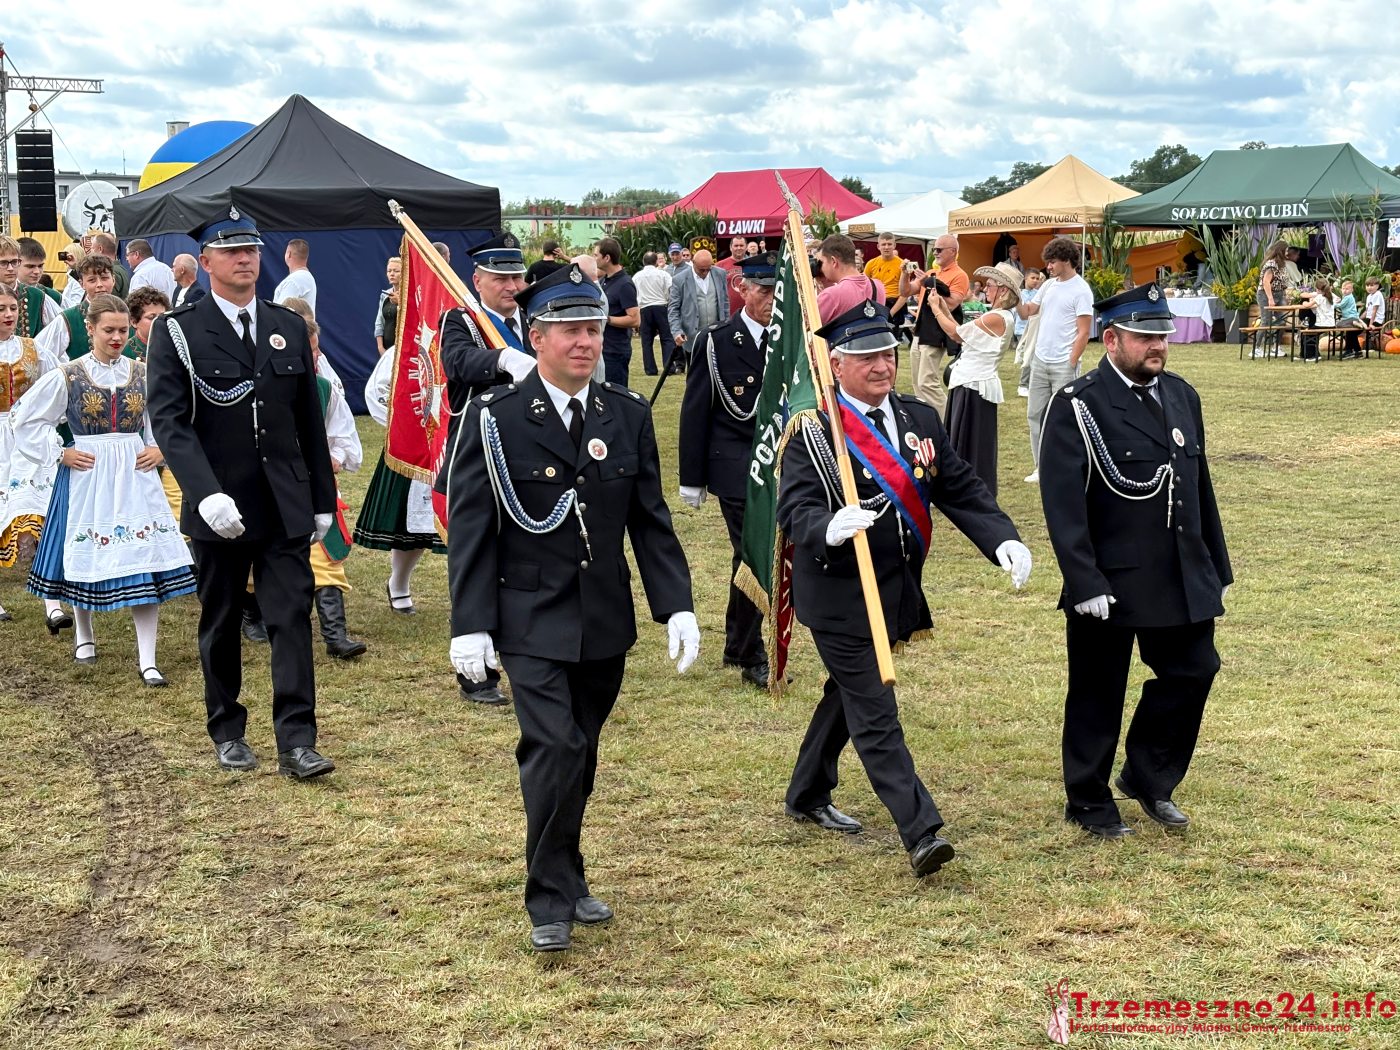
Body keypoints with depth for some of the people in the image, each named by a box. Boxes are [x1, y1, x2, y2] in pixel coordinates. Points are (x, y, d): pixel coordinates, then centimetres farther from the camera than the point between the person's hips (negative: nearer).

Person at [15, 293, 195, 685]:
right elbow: (26, 420, 4)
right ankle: (84, 636, 34)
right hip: (87, 475, -1)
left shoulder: (142, 374, 4)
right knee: (86, 555, 9)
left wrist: (160, 449, 0)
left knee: (144, 559, -7)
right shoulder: (67, 376, -2)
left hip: (135, 476, 1)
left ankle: (147, 660, -5)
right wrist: (61, 453, -4)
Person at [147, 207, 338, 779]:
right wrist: (206, 494, -26)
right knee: (221, 623, 11)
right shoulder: (177, 331, -4)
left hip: (286, 506, 2)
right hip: (219, 507, -2)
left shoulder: (290, 327, 8)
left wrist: (323, 499, 11)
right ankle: (228, 732, 26)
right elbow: (169, 420, -13)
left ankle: (296, 741, -3)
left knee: (293, 618, -4)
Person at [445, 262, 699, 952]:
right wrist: (471, 625, -12)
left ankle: (568, 879, 30)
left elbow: (651, 521, 7)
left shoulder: (628, 416, 3)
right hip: (531, 622, -4)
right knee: (553, 751, -13)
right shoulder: (495, 418, -8)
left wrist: (677, 606, -1)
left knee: (581, 753, 12)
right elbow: (469, 527, -7)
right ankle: (549, 901, 2)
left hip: (606, 622, 4)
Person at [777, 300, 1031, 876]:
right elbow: (793, 510, -22)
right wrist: (830, 528, -45)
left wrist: (1003, 539, -12)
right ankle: (921, 831, -9)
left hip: (896, 591, 7)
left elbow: (961, 489, 4)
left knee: (848, 694, 22)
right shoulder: (814, 431, -14)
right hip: (839, 596, -7)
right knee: (875, 714, -7)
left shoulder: (919, 418, 4)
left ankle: (808, 796, 41)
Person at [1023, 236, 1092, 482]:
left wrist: (1070, 365, -16)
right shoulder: (1049, 285, 11)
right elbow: (1029, 311, 19)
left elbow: (1083, 333, -12)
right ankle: (1041, 468, 17)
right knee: (1035, 415, 9)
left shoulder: (1080, 291, -10)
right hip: (1040, 360, 7)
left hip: (1063, 365, -7)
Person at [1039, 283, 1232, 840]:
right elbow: (1062, 502, -17)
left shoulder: (1181, 396, 9)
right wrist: (1085, 583, -21)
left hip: (1182, 580, 6)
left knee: (1194, 670, 8)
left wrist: (1217, 568, 15)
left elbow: (1201, 489, 14)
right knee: (1097, 696, 6)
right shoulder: (1076, 406, -12)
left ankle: (1148, 777, 28)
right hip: (1108, 584, -6)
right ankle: (1089, 803, 23)